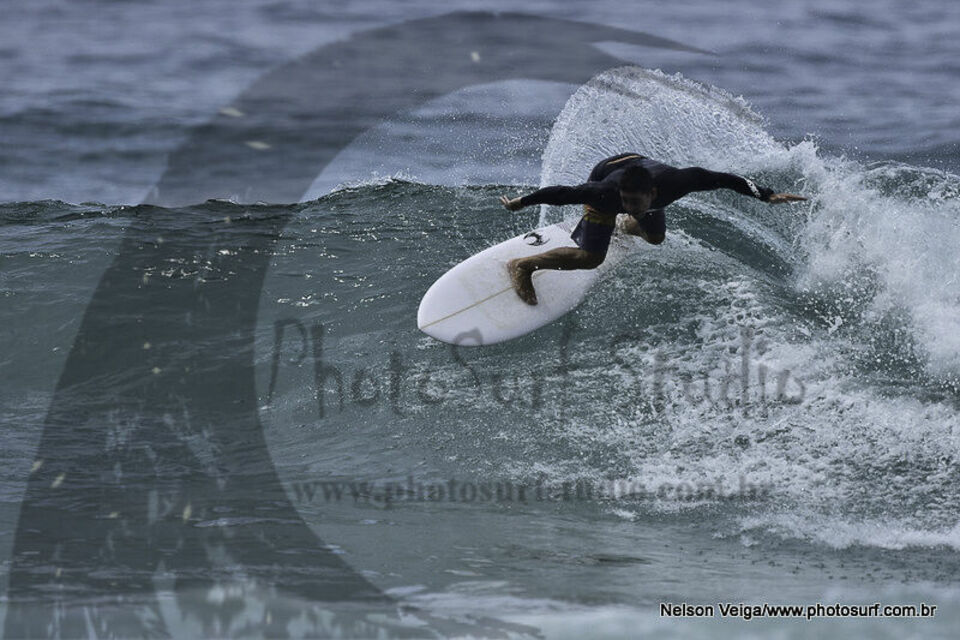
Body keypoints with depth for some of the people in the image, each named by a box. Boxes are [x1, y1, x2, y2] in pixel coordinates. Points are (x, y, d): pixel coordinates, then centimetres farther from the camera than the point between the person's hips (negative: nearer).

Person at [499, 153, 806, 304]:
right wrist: (521, 203, -24)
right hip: (605, 172, -4)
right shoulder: (608, 192, -46)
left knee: (655, 238, 25)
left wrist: (767, 195, -37)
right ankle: (523, 266, 3)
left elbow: (723, 180, -36)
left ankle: (628, 229, 61)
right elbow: (564, 193, -34)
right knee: (590, 257, -16)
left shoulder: (672, 182, -44)